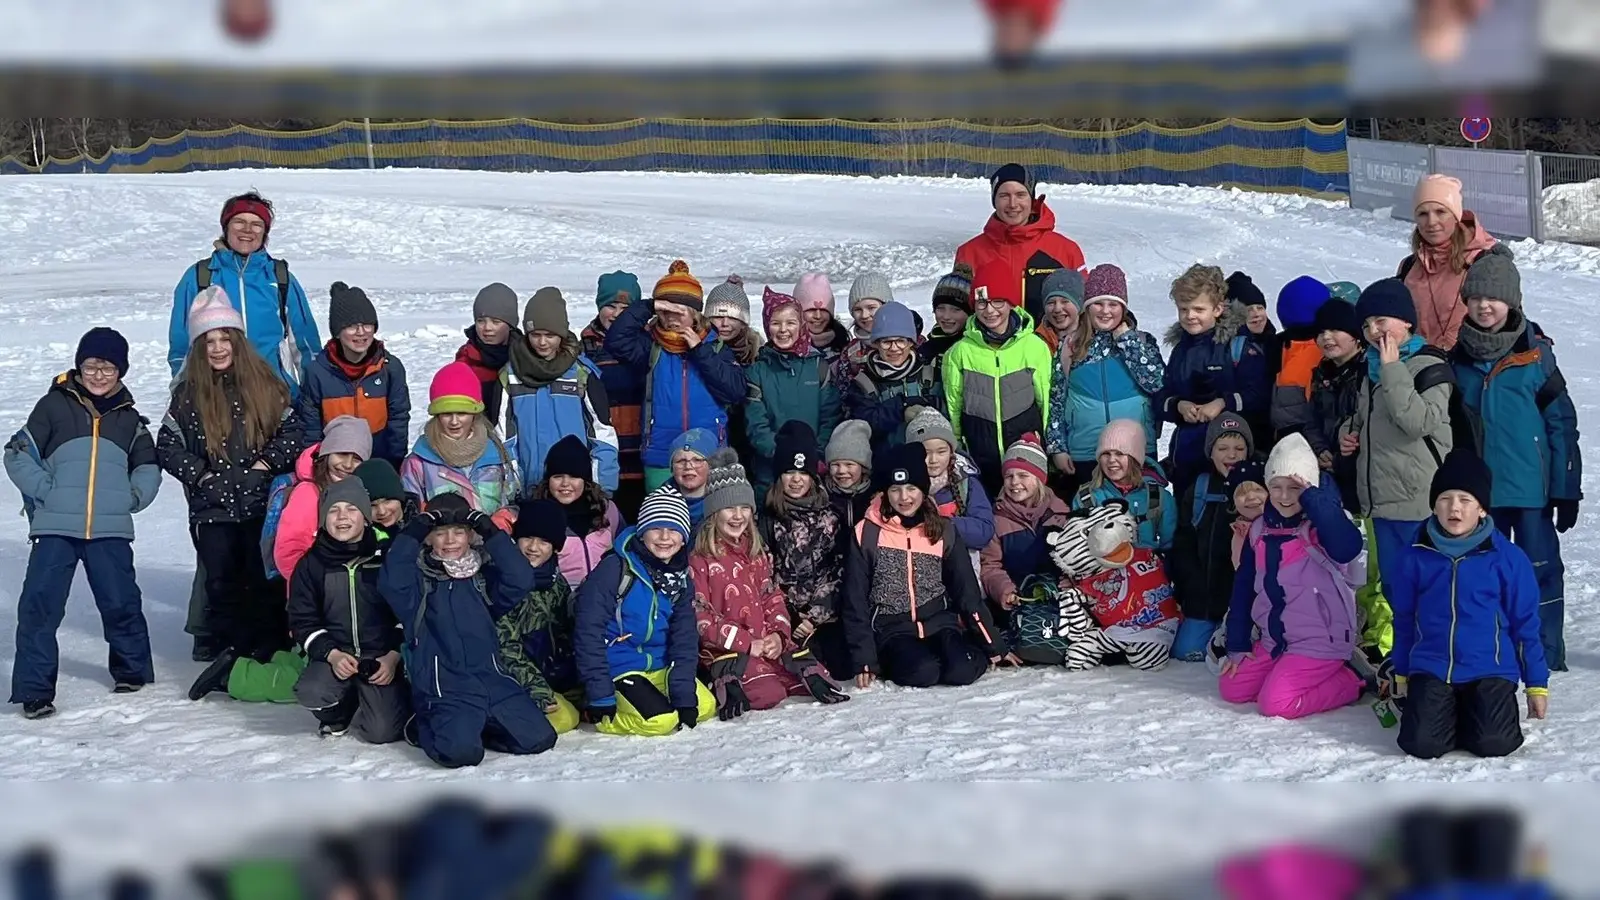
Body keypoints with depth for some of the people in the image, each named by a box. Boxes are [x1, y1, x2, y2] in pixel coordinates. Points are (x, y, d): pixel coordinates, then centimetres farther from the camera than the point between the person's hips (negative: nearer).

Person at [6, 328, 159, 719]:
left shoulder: (129, 419, 13)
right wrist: (44, 491, -9)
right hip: (55, 528, -2)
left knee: (121, 602, 7)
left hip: (110, 529, 2)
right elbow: (18, 455, 1)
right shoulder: (54, 406, 3)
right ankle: (35, 688, -3)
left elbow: (148, 466, 21)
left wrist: (133, 496, 5)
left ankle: (132, 668, 30)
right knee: (40, 604, -8)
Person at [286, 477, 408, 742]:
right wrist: (332, 655, -13)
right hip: (333, 656, 1)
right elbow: (302, 621, 3)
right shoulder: (311, 564, 4)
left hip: (384, 658, -1)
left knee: (382, 731, -20)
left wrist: (394, 656, -11)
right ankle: (339, 712, 6)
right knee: (311, 692, -32)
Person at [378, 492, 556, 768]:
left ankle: (475, 726, 13)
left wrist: (492, 533, -11)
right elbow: (391, 582, -18)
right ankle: (428, 727, 7)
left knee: (539, 738, -9)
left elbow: (521, 580, -7)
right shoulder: (418, 580, 4)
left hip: (492, 680, 4)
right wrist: (411, 535, -19)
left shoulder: (485, 577, 13)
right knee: (461, 751, -28)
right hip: (444, 687, -4)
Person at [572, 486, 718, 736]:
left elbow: (684, 640, 4)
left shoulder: (681, 580, 4)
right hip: (615, 668, -7)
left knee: (705, 707, -2)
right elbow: (588, 631, -19)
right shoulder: (615, 568, -17)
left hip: (658, 667, 7)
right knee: (659, 720, -25)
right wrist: (600, 696, -22)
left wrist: (684, 698, -7)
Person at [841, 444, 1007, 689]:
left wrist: (994, 646, 9)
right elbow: (856, 600, 1)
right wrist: (865, 661, -4)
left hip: (939, 622, 2)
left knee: (961, 670, -29)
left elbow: (968, 591, 11)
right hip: (893, 630, -2)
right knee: (922, 672, -32)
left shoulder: (942, 532, 7)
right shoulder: (866, 534, -1)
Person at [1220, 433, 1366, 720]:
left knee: (1275, 703, -19)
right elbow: (1243, 588, 12)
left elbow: (1347, 548, -38)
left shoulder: (1320, 525, -14)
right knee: (1231, 688, 4)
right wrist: (1238, 645, 11)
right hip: (1275, 641, 8)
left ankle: (1347, 683, 1)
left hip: (1320, 642, -8)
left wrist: (1313, 497, -33)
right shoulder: (1260, 529, 6)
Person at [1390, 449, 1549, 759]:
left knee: (1493, 743, -21)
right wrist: (1401, 674, 18)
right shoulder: (1415, 558, 0)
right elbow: (1403, 620, 12)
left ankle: (1475, 713, 14)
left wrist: (1537, 683, 5)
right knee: (1422, 744, -19)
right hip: (1430, 671, 1)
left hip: (1491, 671, -1)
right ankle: (1449, 713, 15)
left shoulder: (1507, 558, -4)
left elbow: (1525, 624, 2)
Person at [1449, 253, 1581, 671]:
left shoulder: (1535, 354, -6)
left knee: (1540, 567, 2)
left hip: (1531, 486, -3)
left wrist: (1567, 490, -6)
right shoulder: (1457, 357, 4)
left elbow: (1562, 424, -4)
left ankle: (1546, 654, 12)